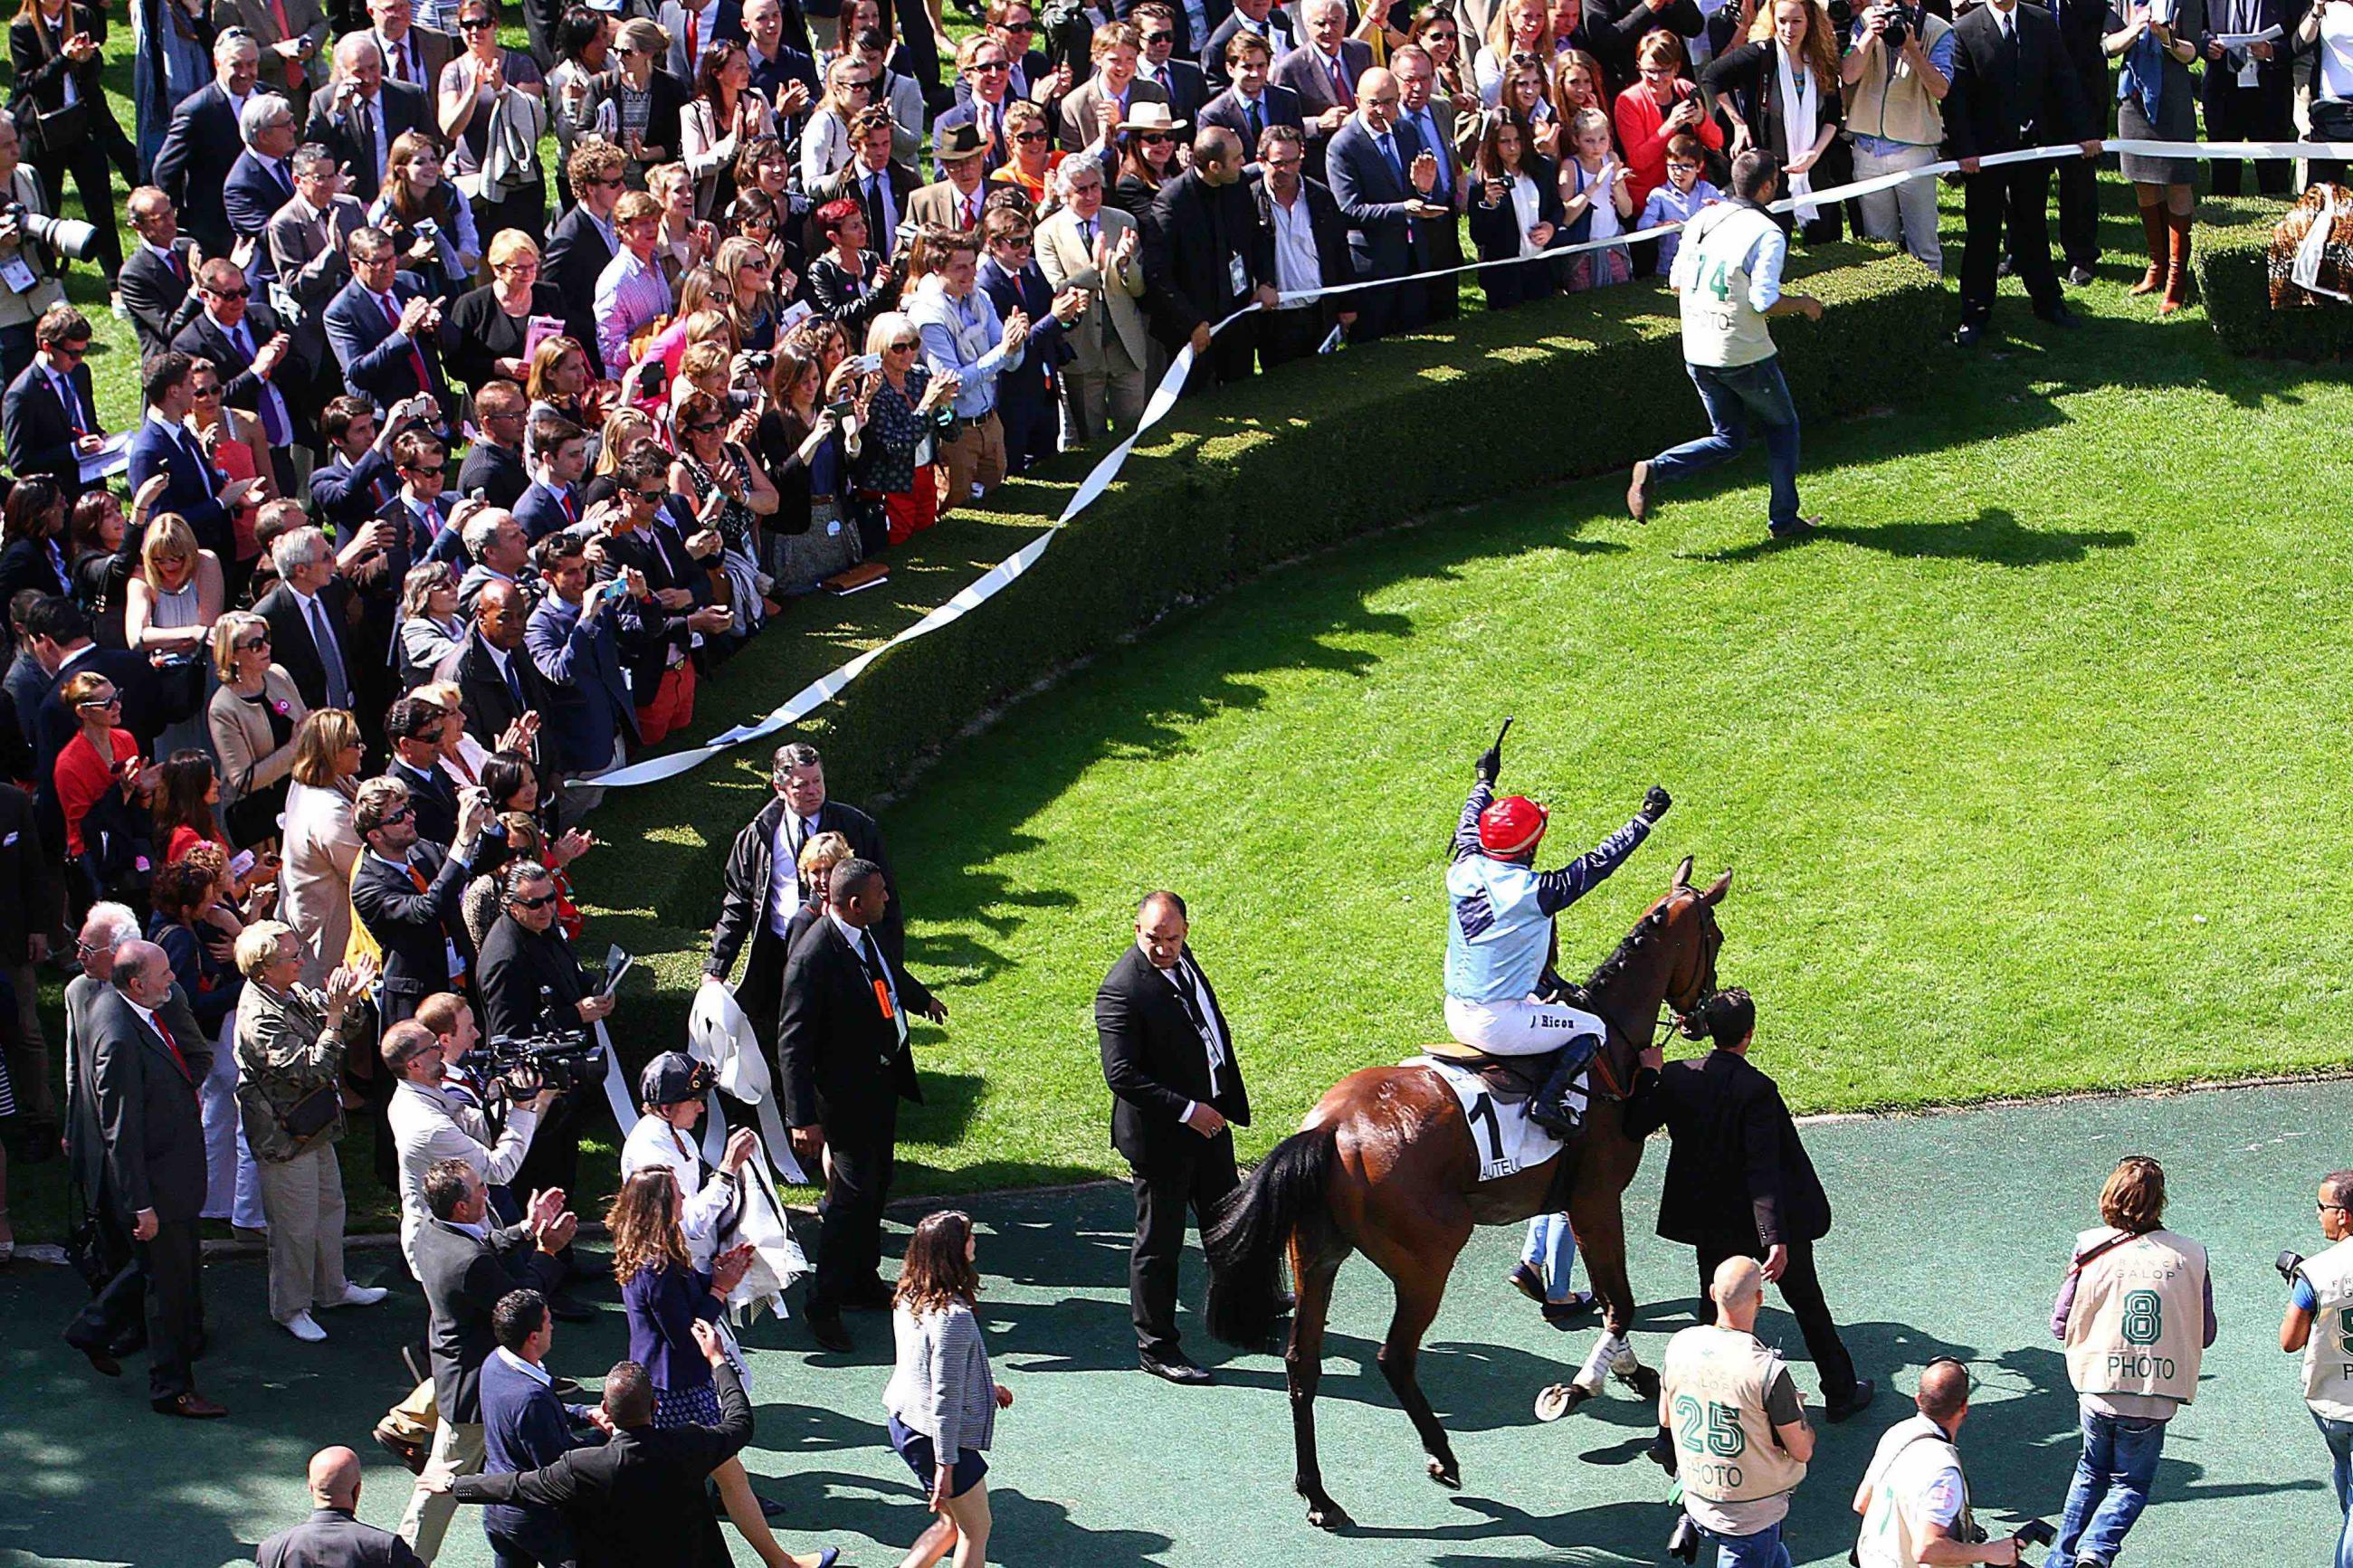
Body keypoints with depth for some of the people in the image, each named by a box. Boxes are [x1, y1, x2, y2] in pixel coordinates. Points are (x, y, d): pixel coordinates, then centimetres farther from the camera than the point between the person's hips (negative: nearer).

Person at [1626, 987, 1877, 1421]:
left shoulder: (1677, 1077, -10)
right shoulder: (1757, 1090, -23)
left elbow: (1635, 1128, -1)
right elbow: (1763, 1170, -27)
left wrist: (1649, 1074, 9)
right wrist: (1777, 1238, -28)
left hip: (1713, 1227, 4)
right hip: (1766, 1222, -4)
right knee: (1808, 1305, 15)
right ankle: (1840, 1391, 28)